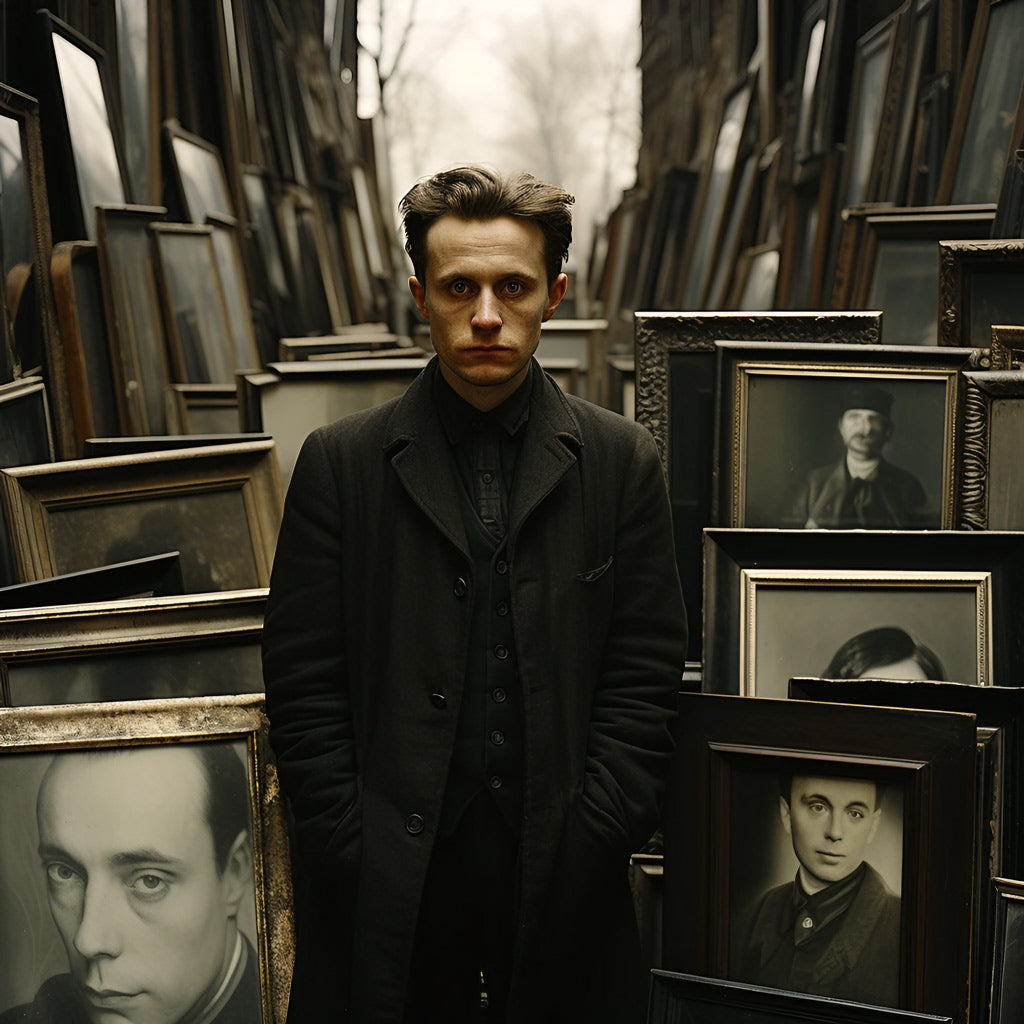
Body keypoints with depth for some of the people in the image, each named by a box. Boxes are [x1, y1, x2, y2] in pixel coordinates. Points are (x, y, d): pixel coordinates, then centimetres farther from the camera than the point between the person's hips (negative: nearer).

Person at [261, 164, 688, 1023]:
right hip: (391, 884, 0)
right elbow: (305, 687, 0)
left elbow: (645, 681, 2)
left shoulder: (623, 462, 3)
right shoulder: (342, 463, 2)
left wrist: (584, 849, -6)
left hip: (564, 881, 1)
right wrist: (364, 862, -6)